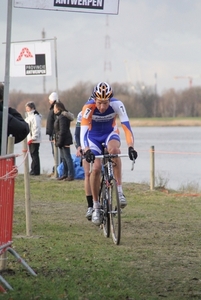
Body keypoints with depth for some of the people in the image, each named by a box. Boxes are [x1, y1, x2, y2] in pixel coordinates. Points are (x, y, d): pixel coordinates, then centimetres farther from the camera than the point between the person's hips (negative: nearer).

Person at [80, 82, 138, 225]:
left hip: (110, 133, 0)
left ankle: (120, 191, -29)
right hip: (94, 136, 0)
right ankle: (96, 207, -1)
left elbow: (126, 126, -32)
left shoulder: (117, 105, -27)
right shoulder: (88, 107, -30)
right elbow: (83, 131, -37)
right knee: (96, 168, -17)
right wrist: (86, 150, -53)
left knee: (114, 150, -34)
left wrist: (131, 147, -46)